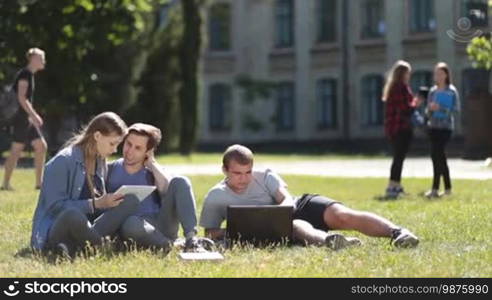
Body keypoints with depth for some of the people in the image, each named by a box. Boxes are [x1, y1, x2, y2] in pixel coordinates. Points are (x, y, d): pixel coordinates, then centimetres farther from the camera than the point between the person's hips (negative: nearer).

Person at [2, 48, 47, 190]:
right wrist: (33, 115, -22)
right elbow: (21, 97, -20)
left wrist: (34, 116, 23)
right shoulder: (24, 74, -13)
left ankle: (39, 182, 8)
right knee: (16, 150, -6)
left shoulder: (30, 74, 16)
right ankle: (6, 183, 0)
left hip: (27, 119, 10)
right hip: (21, 118, -10)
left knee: (41, 146, 6)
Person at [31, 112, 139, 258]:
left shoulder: (101, 163, 13)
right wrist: (95, 204, -22)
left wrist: (107, 201, -5)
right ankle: (104, 247, -19)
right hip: (54, 233, -9)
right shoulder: (63, 161, -12)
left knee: (130, 202, -15)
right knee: (73, 214, -44)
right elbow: (55, 206, -18)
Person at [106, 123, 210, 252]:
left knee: (180, 182, -18)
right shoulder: (111, 170, 14)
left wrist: (152, 163, 1)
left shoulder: (153, 172, 16)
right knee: (131, 222, -41)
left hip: (162, 226, 3)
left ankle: (191, 239, -31)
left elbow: (168, 189, -7)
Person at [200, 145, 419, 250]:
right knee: (297, 226, -42)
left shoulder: (265, 177, 2)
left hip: (297, 207, 3)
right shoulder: (215, 197, -1)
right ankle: (327, 240, -77)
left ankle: (397, 233, -40)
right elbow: (210, 233, 1)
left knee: (343, 216, -26)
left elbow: (287, 200, -10)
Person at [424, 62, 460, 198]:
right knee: (440, 157, 9)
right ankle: (447, 188, 18)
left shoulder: (452, 91, -4)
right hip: (433, 126, 6)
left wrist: (440, 108, -20)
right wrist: (430, 109, -9)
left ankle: (435, 188, -16)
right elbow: (428, 112, 14)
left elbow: (456, 110, -8)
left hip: (445, 127, -6)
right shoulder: (433, 91, 11)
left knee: (437, 155, -15)